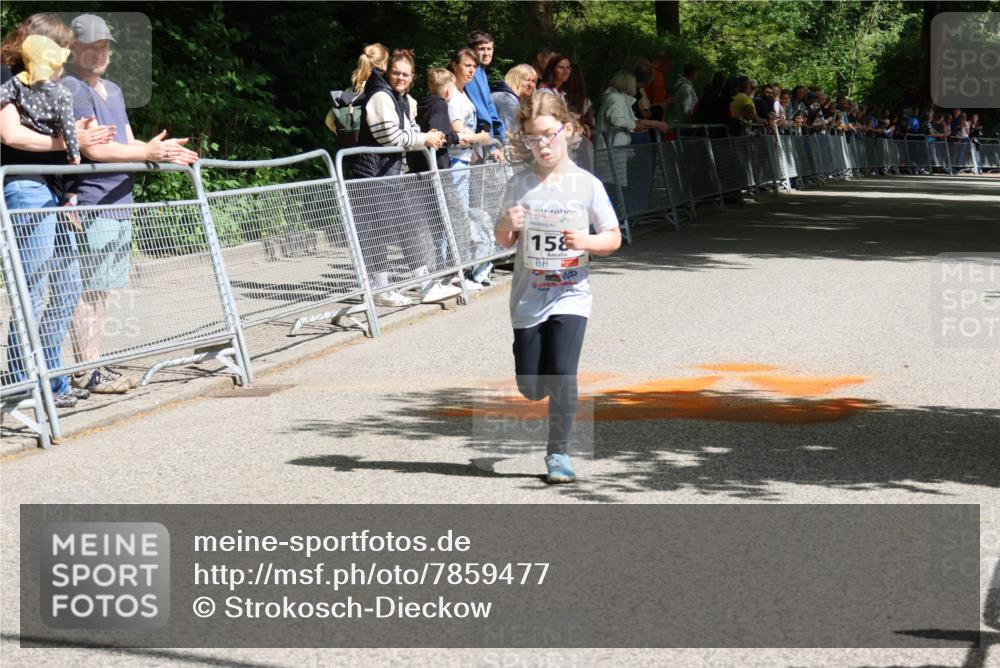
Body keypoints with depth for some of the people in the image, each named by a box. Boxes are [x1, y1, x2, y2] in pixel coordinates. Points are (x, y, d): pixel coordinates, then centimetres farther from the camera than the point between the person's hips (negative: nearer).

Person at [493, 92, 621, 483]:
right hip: (528, 297, 2)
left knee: (562, 375, -16)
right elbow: (503, 241, 8)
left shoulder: (586, 185, -4)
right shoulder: (519, 185, 0)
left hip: (570, 294, -2)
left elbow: (613, 238, 1)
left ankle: (559, 453, 0)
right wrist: (508, 226, -14)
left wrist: (587, 241, -19)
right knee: (530, 387, 3)